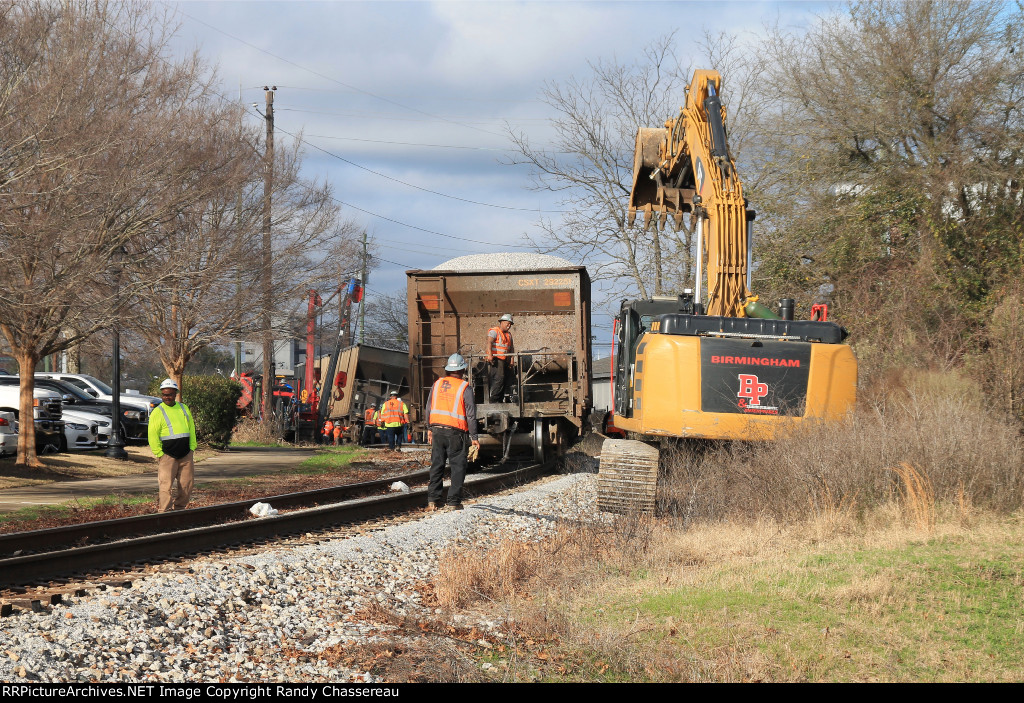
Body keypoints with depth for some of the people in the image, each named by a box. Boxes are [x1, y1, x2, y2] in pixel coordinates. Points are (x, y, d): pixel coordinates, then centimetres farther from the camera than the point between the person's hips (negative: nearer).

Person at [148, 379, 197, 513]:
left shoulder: (184, 409, 14)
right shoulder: (157, 412, -1)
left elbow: (191, 429, 19)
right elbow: (152, 436, -4)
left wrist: (192, 448, 10)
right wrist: (159, 454, -9)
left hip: (186, 455, 5)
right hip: (167, 455, -5)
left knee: (186, 485, 6)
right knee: (166, 486, -8)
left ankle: (179, 509, 21)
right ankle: (163, 512, -5)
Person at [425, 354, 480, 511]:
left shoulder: (437, 384, 6)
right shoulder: (465, 387, -7)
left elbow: (429, 408, 11)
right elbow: (470, 414, -8)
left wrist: (429, 429, 20)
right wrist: (474, 437, -4)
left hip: (437, 431, 4)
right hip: (456, 433, -4)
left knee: (436, 465, 11)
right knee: (457, 467, 3)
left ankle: (432, 500, 8)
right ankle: (453, 502, 0)